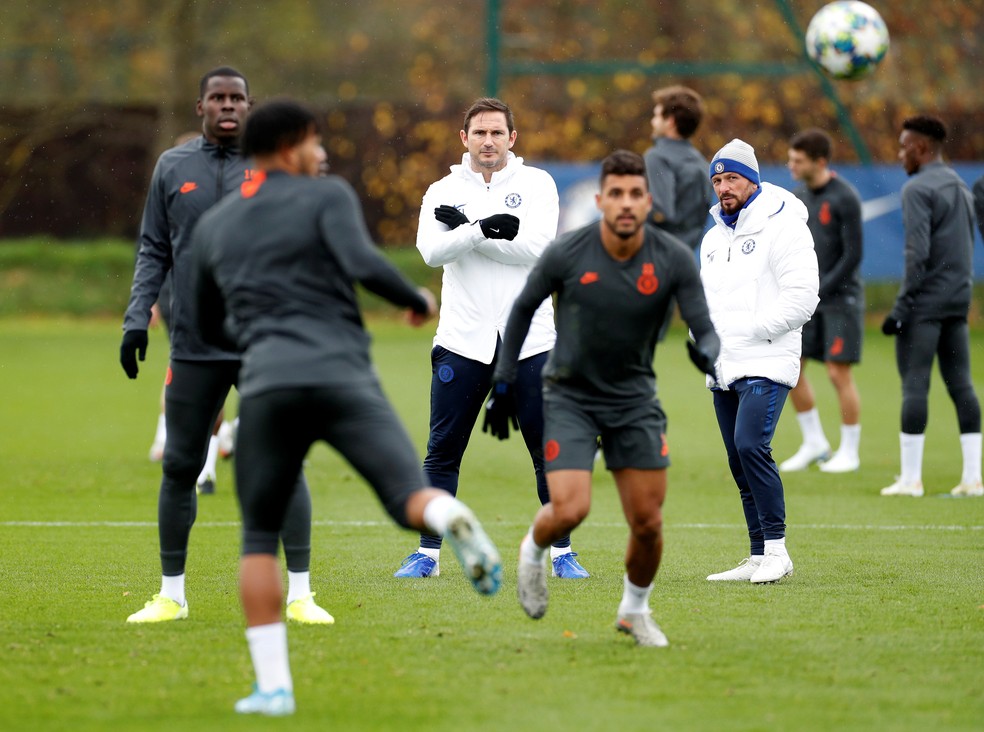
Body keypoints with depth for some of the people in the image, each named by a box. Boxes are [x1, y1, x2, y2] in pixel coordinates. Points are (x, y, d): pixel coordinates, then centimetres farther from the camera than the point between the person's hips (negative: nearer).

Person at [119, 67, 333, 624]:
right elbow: (154, 250, 12)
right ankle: (172, 595, 16)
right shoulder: (173, 167, 9)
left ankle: (300, 594, 0)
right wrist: (137, 318, 2)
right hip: (193, 347, 2)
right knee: (180, 467, 5)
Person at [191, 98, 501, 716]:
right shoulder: (326, 196, 8)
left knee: (260, 538, 15)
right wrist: (420, 301, 8)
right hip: (342, 376, -3)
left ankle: (273, 684, 6)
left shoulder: (212, 227, 21)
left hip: (267, 385, 3)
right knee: (410, 499, -7)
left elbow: (209, 326, 31)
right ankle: (452, 519, -45)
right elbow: (365, 265, -10)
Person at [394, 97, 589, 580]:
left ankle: (561, 551, 10)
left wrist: (464, 230, -11)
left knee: (550, 450, 1)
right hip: (463, 341, 1)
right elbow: (432, 250, -11)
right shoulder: (443, 192, 7)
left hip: (529, 339, -1)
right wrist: (484, 229, -23)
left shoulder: (536, 184, 4)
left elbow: (536, 247, -12)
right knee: (442, 452, 2)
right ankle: (428, 553, 9)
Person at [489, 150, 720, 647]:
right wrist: (504, 382, 3)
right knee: (569, 511, -18)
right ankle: (534, 551, 19)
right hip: (569, 396, -2)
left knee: (648, 522, -1)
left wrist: (708, 354, -34)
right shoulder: (566, 255, -15)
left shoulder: (674, 260, -12)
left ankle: (634, 611, 27)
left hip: (635, 400, 2)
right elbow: (524, 308, 2)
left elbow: (703, 330, -10)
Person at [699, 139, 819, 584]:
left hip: (766, 363, -8)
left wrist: (752, 330, -15)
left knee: (750, 446, -21)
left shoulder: (782, 226, -6)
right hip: (722, 370, 8)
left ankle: (776, 551, -15)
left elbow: (802, 296, -14)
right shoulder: (714, 238, 19)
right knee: (740, 462, 7)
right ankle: (758, 558, 12)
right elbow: (703, 296, 29)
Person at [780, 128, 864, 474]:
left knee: (838, 372, -5)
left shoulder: (845, 198, -14)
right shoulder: (799, 194, 7)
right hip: (807, 298, 7)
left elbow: (853, 255, -15)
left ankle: (849, 452, 7)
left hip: (840, 296, -7)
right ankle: (814, 444, 14)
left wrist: (819, 291, -16)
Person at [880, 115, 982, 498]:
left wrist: (901, 307, -16)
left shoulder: (918, 189, -11)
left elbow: (917, 253, -19)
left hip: (924, 305, -8)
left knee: (914, 386, -5)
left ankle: (910, 478, -7)